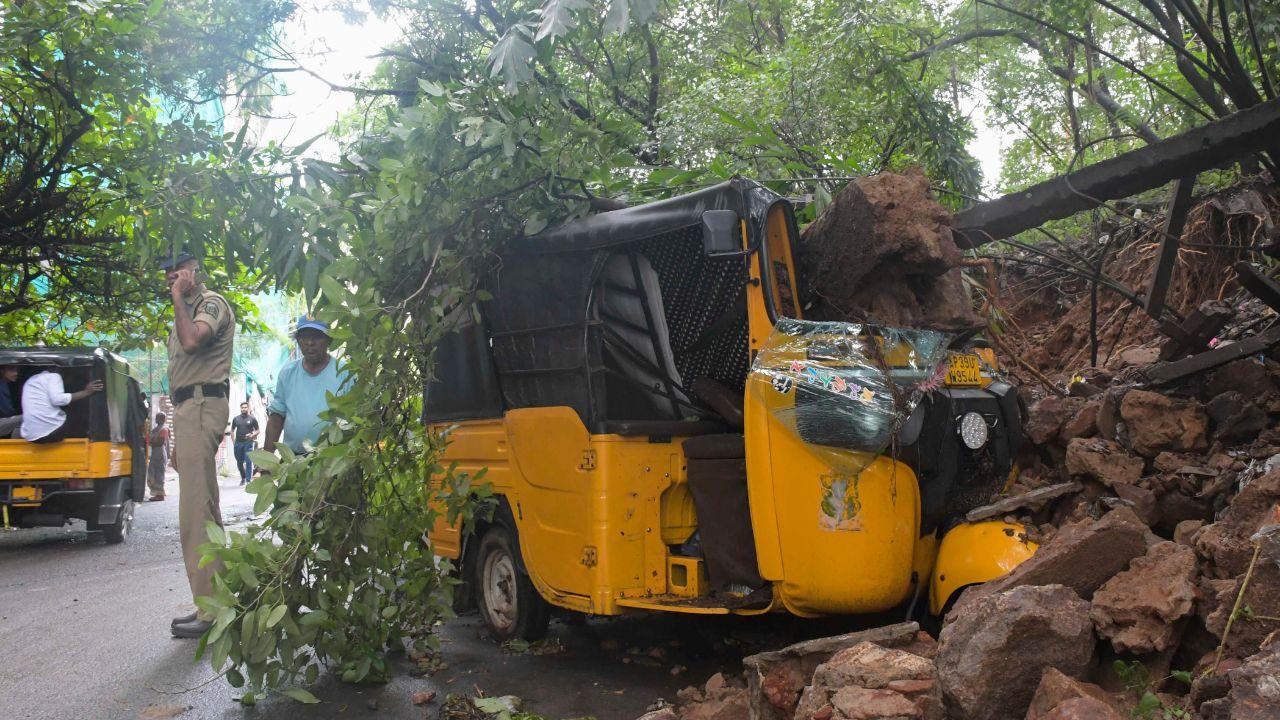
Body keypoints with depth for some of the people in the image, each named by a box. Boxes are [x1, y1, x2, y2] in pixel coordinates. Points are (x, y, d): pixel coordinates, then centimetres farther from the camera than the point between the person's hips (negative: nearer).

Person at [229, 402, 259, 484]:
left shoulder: (252, 419, 3)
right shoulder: (236, 419, 10)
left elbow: (257, 430, 7)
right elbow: (232, 430, 17)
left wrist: (252, 435, -13)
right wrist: (233, 442, 7)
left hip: (248, 443, -3)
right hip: (238, 443, 3)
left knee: (248, 462, -9)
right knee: (239, 462, 10)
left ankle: (248, 480, -8)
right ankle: (243, 478, 28)